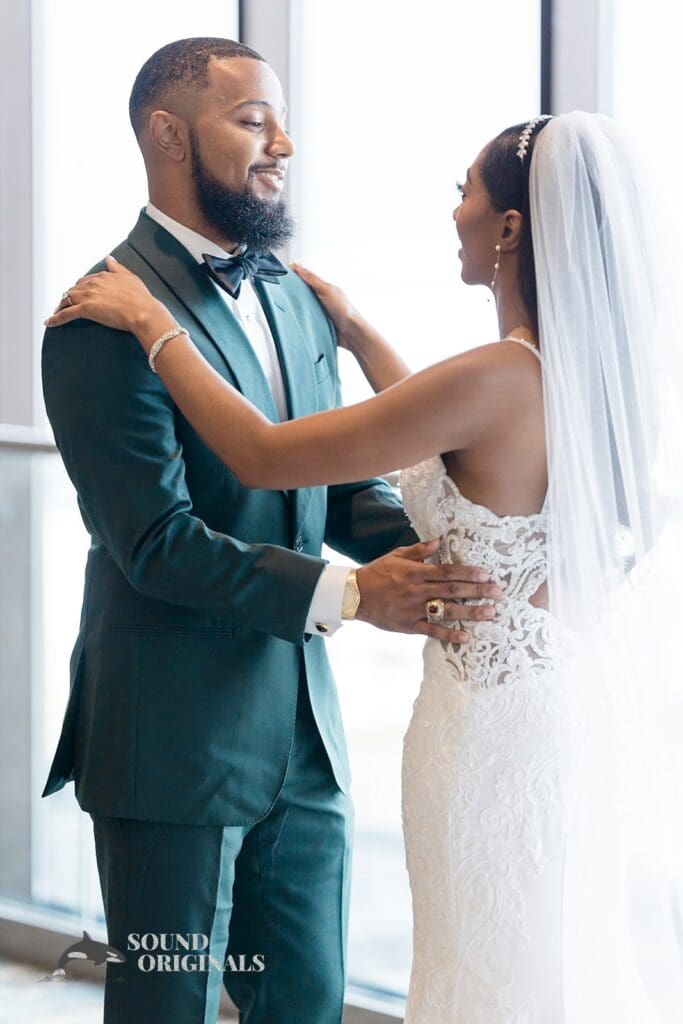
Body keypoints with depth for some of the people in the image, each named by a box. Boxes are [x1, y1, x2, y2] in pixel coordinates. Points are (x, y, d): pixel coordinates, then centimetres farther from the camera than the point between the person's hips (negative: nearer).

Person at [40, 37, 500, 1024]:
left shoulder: (295, 300, 11)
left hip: (303, 733, 7)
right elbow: (157, 543, -20)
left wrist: (440, 547, -9)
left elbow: (343, 483, 12)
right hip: (174, 744, -7)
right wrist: (346, 592, -25)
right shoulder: (107, 320, -15)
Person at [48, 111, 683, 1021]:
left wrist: (152, 323, -7)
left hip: (502, 729, -8)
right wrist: (356, 332, 22)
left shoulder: (499, 379, -24)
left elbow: (260, 455, -18)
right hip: (605, 729, 8)